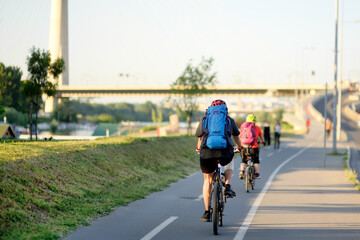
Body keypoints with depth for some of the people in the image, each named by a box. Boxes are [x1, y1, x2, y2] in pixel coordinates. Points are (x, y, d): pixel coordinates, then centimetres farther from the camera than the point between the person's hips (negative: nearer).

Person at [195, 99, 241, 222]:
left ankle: (207, 213, 19)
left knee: (207, 181, 20)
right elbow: (236, 137, 39)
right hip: (225, 152, 0)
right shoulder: (229, 120, 23)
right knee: (229, 163, 37)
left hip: (207, 153, 0)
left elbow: (199, 136, 40)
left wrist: (199, 148, 61)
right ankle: (227, 186, 13)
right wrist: (239, 148, 59)